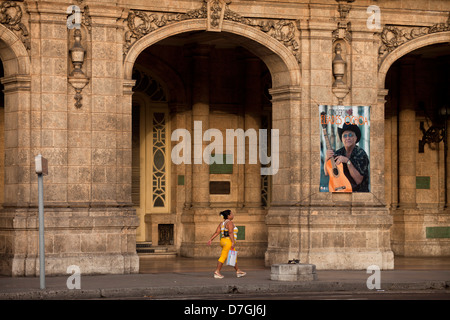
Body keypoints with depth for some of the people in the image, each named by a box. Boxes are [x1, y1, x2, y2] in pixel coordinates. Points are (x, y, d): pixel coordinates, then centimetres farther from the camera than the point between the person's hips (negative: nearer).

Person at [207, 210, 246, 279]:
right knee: (223, 257, -7)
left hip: (224, 241, 9)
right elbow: (230, 233, -22)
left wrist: (210, 240, 0)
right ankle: (217, 272, -9)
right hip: (228, 242, -9)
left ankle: (238, 271, 22)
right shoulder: (230, 223, -12)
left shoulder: (222, 223, 13)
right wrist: (233, 242, -26)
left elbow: (216, 232, 6)